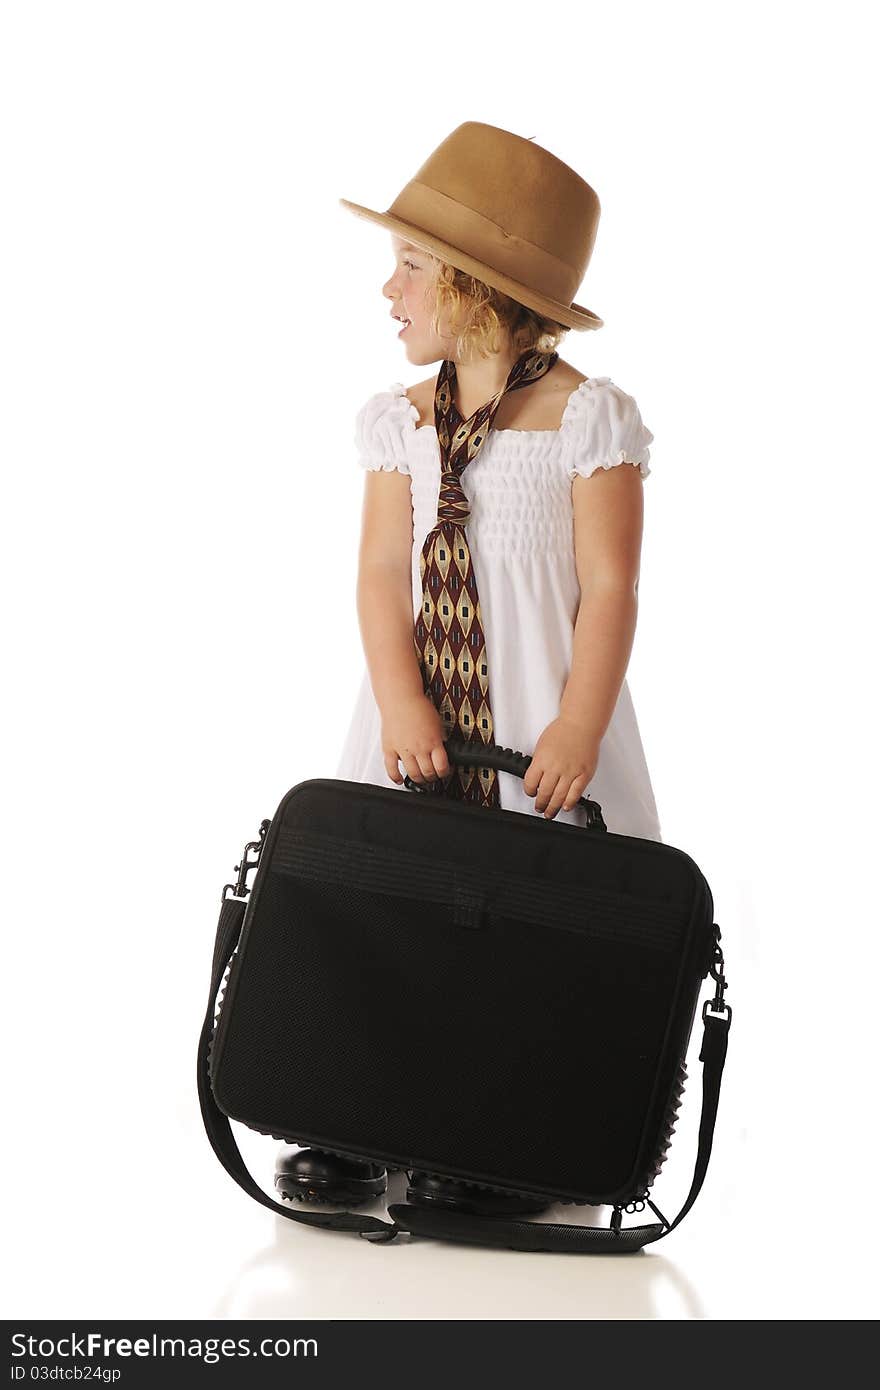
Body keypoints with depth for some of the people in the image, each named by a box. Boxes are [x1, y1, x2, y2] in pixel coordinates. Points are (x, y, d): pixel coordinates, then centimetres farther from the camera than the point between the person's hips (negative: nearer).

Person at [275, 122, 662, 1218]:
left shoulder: (588, 417, -3)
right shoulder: (399, 421, 10)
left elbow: (610, 587, -7)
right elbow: (384, 572, 1)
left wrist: (578, 728, -18)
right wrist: (401, 705, -14)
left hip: (539, 728, -4)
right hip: (419, 727, 4)